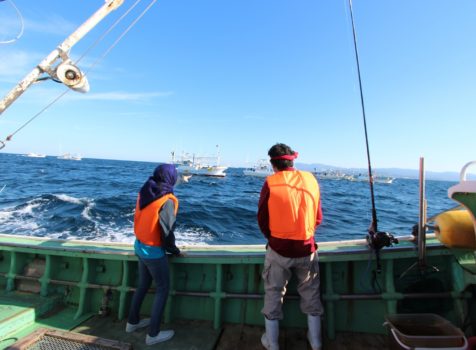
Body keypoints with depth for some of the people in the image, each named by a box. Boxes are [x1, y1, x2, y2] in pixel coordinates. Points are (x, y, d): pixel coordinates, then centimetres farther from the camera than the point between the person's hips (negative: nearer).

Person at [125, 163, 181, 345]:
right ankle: (153, 334, 20)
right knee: (163, 289, 10)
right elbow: (167, 230, -19)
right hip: (154, 251, -7)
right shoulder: (168, 200, -22)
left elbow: (141, 220, 8)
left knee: (143, 285, 25)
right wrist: (174, 250, -2)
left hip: (139, 246, 7)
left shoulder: (143, 192, 0)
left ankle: (132, 322, 42)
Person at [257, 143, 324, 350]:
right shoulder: (310, 179, -2)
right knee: (311, 294, 22)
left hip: (278, 249, -2)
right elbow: (318, 218, 5)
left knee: (273, 294, 16)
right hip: (307, 249, 3)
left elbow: (262, 219, -2)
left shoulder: (270, 182, -10)